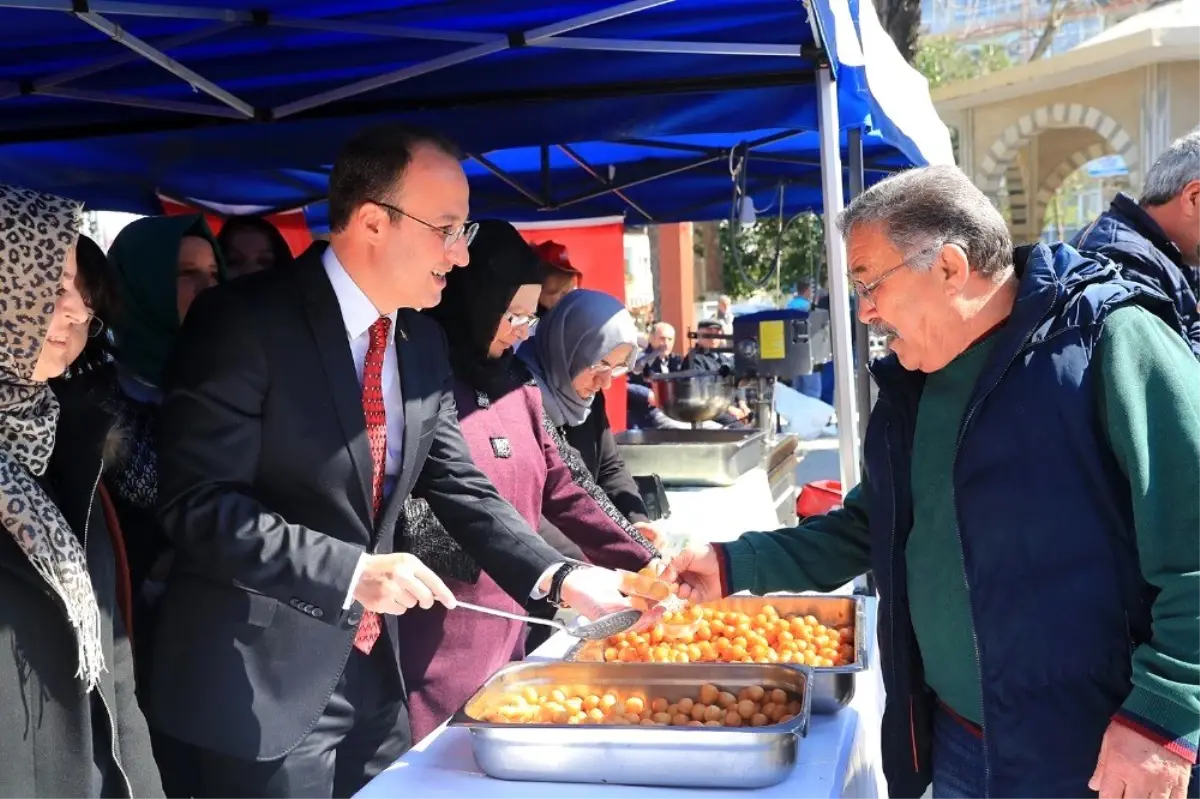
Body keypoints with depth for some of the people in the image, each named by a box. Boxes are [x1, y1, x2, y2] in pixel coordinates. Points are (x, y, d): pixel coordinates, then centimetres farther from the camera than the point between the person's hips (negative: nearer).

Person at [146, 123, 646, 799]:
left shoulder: (424, 343, 6)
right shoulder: (246, 323, -16)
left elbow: (461, 488, 9)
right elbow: (197, 504, -20)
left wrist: (559, 578, -3)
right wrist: (350, 571, -27)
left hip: (374, 672, 7)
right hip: (260, 685, -7)